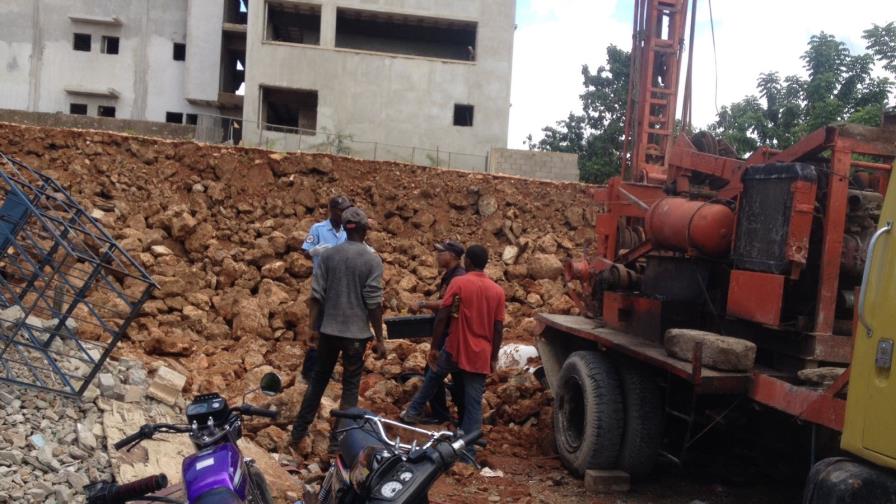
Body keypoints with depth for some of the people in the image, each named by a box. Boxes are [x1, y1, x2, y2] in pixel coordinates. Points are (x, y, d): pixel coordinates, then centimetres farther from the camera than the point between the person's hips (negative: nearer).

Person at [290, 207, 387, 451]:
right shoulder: (372, 260, -10)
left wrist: (314, 327, 8)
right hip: (357, 332, -3)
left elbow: (317, 295, -1)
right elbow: (374, 303, -11)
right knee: (350, 386, 9)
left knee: (319, 378, 18)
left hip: (328, 329, 4)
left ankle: (299, 432, 24)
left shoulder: (327, 255, -1)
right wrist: (379, 339, -4)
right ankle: (339, 438, 13)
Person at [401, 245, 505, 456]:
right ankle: (468, 450, 7)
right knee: (474, 404, 5)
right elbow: (498, 328, 2)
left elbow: (442, 317, -10)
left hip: (456, 350, -2)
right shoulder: (497, 290, 2)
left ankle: (412, 412, 38)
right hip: (481, 356, 2)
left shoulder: (458, 283, -7)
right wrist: (493, 357, 11)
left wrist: (434, 347, -2)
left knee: (433, 376, 26)